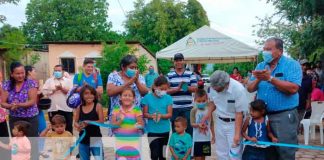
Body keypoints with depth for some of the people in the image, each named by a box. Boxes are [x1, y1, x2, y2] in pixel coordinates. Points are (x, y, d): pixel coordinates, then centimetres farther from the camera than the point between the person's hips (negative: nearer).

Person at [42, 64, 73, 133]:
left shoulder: (68, 81, 7)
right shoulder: (49, 81, 11)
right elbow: (44, 91, 0)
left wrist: (62, 88, -15)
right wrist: (54, 90, -10)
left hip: (66, 109, -1)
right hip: (53, 109, 1)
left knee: (68, 128, 5)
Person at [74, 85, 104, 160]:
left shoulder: (98, 106, -8)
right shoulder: (79, 108, 3)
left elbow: (101, 121, -14)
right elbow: (75, 122, 7)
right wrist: (78, 126, -15)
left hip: (95, 139, -4)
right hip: (83, 139, 4)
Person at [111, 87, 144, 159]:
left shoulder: (137, 109, -6)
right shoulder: (116, 109, 2)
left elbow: (141, 124, -5)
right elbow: (112, 125, 0)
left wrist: (139, 126, -28)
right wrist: (120, 121, -19)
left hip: (133, 141, -2)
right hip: (120, 141, 2)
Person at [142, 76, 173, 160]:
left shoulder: (168, 98, -2)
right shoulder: (147, 97, -5)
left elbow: (170, 114, -5)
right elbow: (145, 114, -3)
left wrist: (161, 116, -24)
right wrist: (152, 116, -24)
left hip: (165, 130, 2)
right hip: (152, 130, -2)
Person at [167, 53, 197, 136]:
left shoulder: (190, 74, 7)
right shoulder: (169, 75, 6)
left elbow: (195, 88, 0)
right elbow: (166, 90, -2)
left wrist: (186, 87, -19)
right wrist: (178, 88, -17)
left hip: (188, 107, 0)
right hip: (174, 108, 0)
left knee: (189, 130, 4)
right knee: (175, 131, 10)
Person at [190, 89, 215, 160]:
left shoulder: (208, 110, 1)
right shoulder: (194, 111, -8)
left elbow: (211, 124, 8)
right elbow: (192, 123, -13)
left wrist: (213, 135, 9)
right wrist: (198, 125, -33)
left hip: (207, 138, 3)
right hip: (197, 138, -3)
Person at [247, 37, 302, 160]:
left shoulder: (292, 64, -7)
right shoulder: (260, 66, 10)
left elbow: (293, 88, -21)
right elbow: (250, 89, 6)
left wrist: (270, 78, -22)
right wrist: (258, 80, -14)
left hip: (284, 116, -5)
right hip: (263, 115, 6)